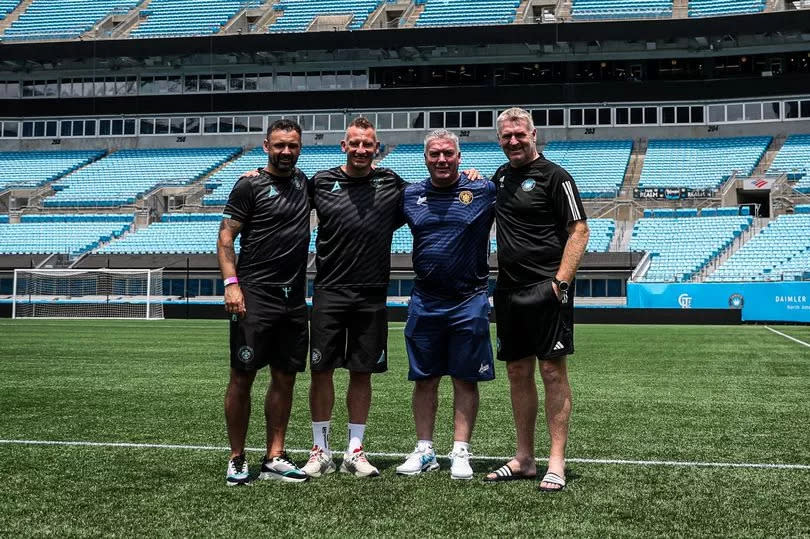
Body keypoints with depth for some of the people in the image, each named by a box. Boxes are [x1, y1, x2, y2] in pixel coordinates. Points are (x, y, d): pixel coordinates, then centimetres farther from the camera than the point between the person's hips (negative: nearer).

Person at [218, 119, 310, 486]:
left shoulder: (305, 183, 15)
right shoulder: (250, 186, -1)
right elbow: (226, 238, -6)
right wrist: (231, 283, -17)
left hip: (294, 299, 6)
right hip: (254, 297, -5)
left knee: (284, 379, 8)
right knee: (242, 378, -2)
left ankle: (274, 459, 16)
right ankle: (236, 460, 10)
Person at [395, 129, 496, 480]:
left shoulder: (483, 192, -2)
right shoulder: (410, 196, 7)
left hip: (469, 302, -3)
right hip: (424, 302, 3)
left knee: (466, 380, 4)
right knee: (424, 379, 9)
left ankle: (460, 453, 13)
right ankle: (424, 451, 20)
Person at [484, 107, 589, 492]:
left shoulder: (553, 176, -5)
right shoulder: (501, 176, 16)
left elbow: (578, 230, -10)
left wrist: (561, 280, -18)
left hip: (545, 290, -7)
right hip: (508, 290, 7)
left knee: (552, 371, -4)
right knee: (517, 372, 11)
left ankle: (556, 462, 2)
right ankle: (524, 459, 20)